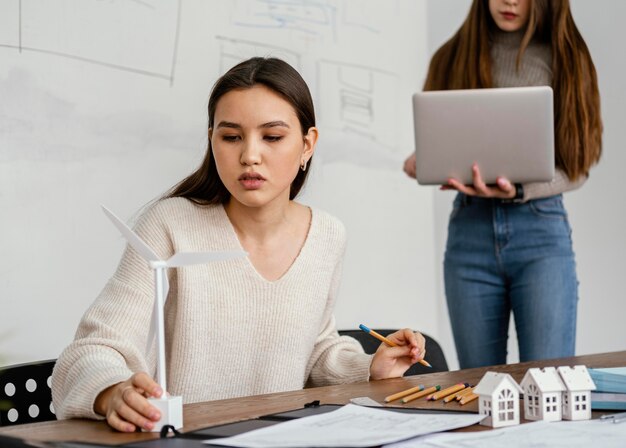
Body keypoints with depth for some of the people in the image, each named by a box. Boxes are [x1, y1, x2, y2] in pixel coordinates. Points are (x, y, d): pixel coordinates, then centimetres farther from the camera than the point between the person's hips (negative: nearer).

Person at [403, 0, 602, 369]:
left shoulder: (564, 59, 4)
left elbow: (577, 167, 0)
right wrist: (419, 165, -12)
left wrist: (518, 190, -18)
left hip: (541, 231, -2)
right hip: (470, 232, 2)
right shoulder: (453, 59, 9)